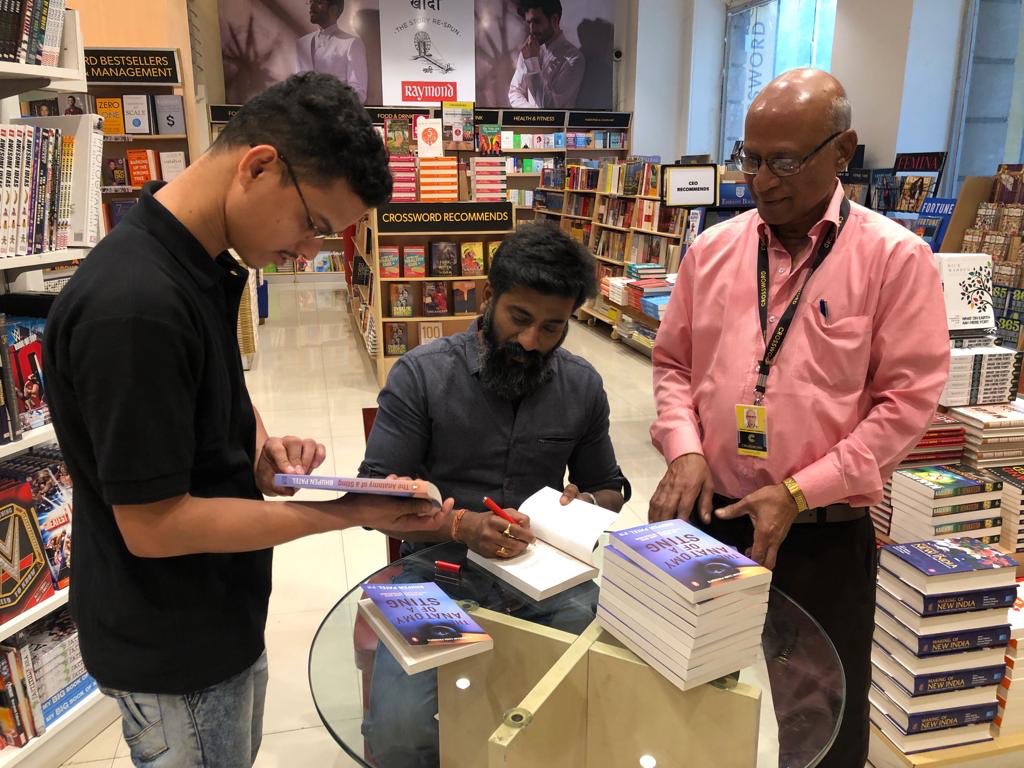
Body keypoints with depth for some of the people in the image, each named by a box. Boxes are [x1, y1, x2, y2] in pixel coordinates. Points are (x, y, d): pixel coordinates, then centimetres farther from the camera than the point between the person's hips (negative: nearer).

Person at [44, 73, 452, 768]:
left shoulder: (201, 262, -3)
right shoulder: (134, 305, -33)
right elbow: (153, 525, -27)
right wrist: (346, 512, -23)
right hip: (174, 653, -8)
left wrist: (260, 444, -5)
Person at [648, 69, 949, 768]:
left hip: (823, 535, -3)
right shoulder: (712, 250, 4)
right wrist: (684, 448, -8)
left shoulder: (895, 257, -8)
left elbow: (907, 401, -11)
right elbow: (674, 363, 10)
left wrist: (797, 492, -17)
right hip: (710, 518, 4)